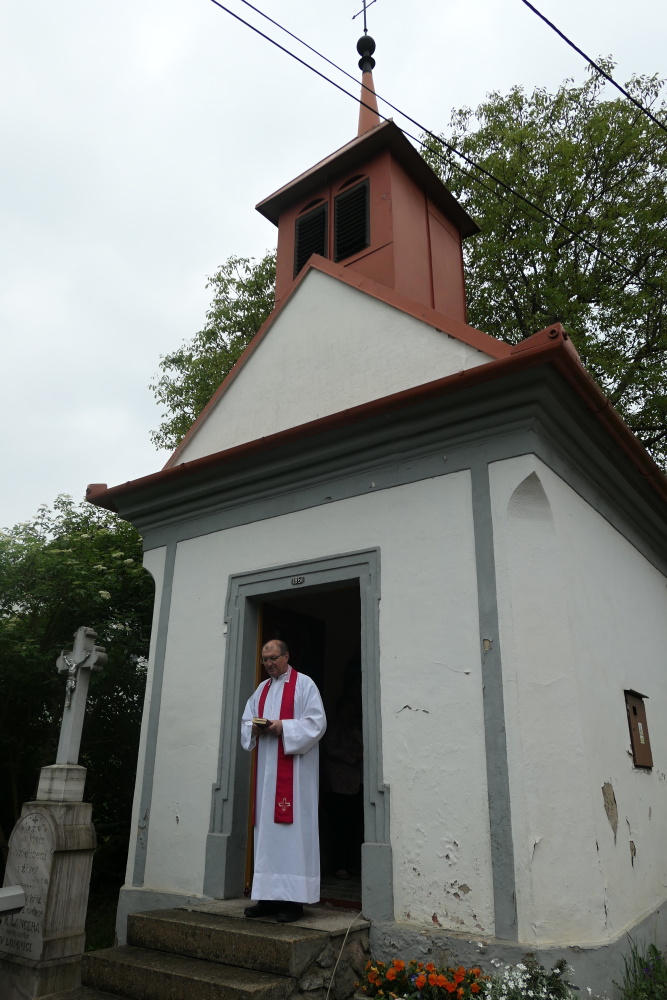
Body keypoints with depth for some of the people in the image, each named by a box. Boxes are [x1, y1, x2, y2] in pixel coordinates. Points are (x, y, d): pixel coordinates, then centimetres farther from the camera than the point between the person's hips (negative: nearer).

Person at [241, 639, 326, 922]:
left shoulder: (304, 684, -2)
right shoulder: (262, 689, 18)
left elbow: (317, 721, -9)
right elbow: (246, 721, 17)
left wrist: (284, 727, -18)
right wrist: (255, 728, -5)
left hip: (294, 768, -6)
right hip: (266, 767, 6)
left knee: (291, 826, -6)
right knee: (266, 827, 6)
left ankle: (293, 898, -1)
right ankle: (268, 896, 13)